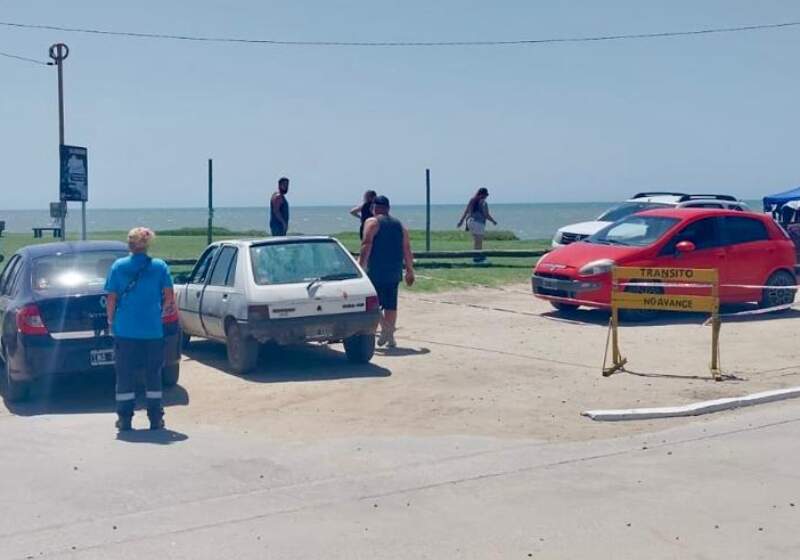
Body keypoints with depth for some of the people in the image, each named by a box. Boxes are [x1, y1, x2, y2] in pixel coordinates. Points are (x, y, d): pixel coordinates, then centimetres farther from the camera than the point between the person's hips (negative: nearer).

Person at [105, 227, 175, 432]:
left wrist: (111, 321, 11)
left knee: (125, 375, 7)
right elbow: (169, 298, -1)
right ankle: (155, 418, 9)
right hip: (153, 330, 0)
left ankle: (125, 418, 8)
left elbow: (111, 298, -1)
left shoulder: (118, 266, 0)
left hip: (125, 329, 0)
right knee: (153, 374, 8)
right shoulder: (160, 266, 1)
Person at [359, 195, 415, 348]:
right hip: (394, 272, 5)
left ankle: (385, 328, -15)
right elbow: (407, 249, 12)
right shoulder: (399, 225, 15)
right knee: (390, 304, 10)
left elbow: (366, 245, -13)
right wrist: (410, 270, 16)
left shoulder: (372, 222, -1)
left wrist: (360, 265, -17)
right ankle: (390, 336, 10)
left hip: (376, 270, -5)